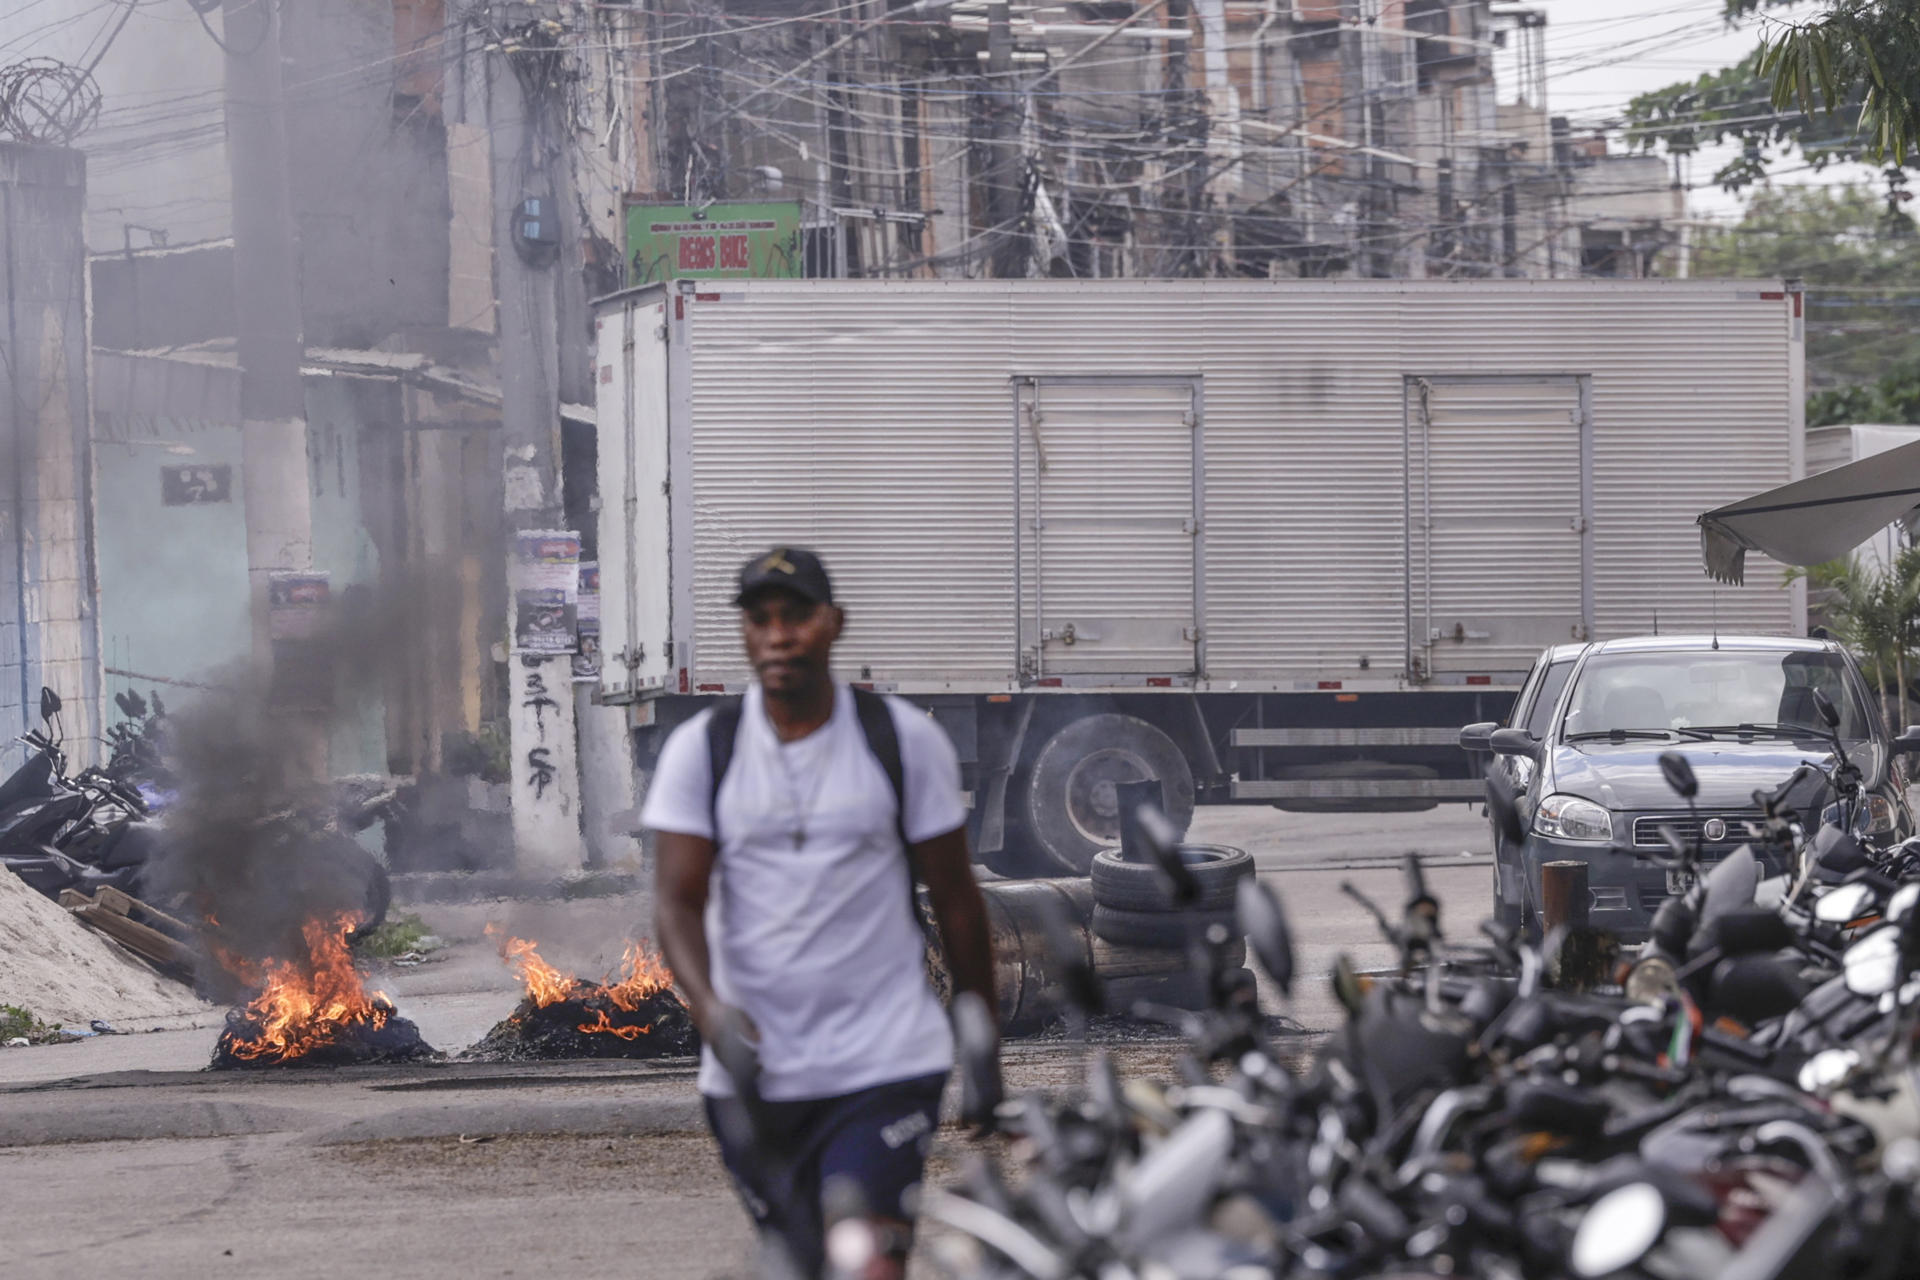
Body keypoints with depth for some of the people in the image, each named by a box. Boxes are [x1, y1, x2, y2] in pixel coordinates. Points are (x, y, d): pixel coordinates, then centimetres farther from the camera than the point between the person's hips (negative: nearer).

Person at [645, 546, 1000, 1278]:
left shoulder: (903, 740, 1)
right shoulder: (701, 750, 2)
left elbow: (954, 899, 8)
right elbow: (677, 901, -5)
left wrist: (981, 1039, 11)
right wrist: (711, 1012, -24)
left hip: (886, 1061, -2)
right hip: (752, 1073, 2)